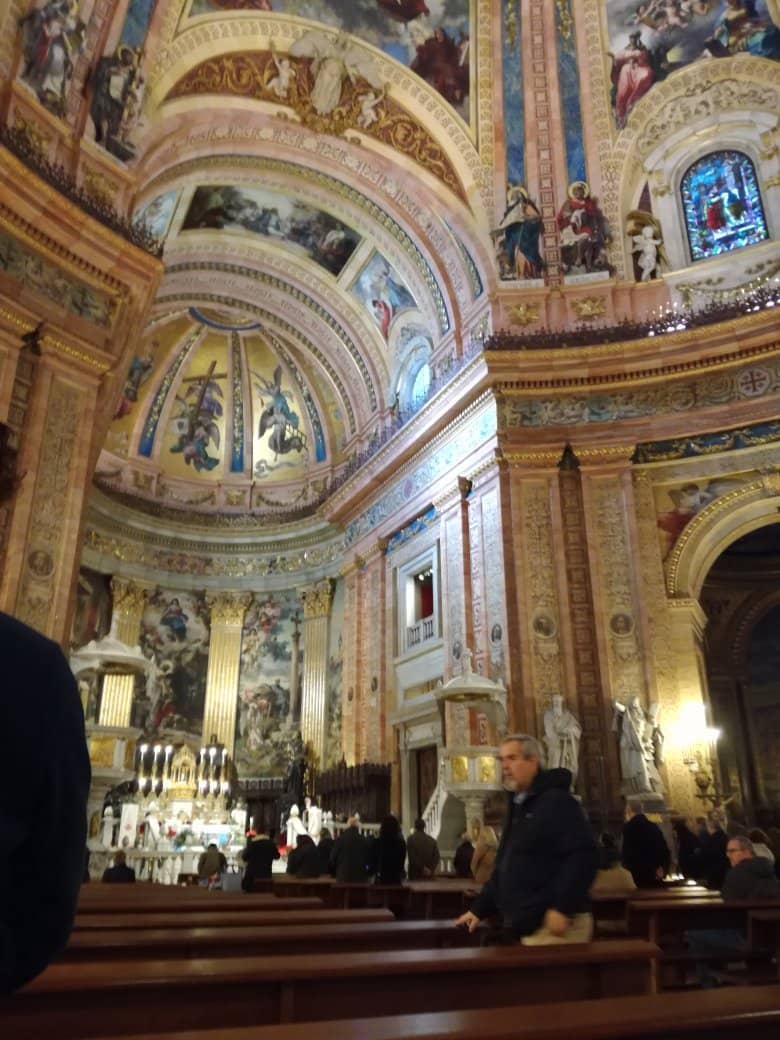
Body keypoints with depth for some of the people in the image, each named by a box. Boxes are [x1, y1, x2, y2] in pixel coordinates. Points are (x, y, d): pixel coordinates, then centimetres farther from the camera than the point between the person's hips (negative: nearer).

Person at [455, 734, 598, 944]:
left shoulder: (557, 801, -11)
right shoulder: (518, 806, 19)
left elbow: (583, 855, -21)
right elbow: (505, 868, 25)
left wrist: (562, 908, -25)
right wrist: (479, 909, 21)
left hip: (554, 923, -9)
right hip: (529, 924, 9)